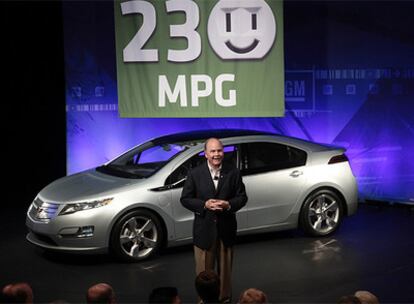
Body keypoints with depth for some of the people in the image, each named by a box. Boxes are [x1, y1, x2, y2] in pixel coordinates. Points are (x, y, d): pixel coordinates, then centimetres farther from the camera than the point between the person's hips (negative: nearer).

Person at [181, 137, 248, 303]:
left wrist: (229, 205, -18)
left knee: (225, 269, 15)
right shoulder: (195, 173, -6)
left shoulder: (233, 172, -2)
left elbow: (242, 197, 2)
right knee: (204, 270, 8)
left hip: (226, 228, 2)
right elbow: (185, 199, -4)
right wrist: (204, 204, -19)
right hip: (204, 229, -1)